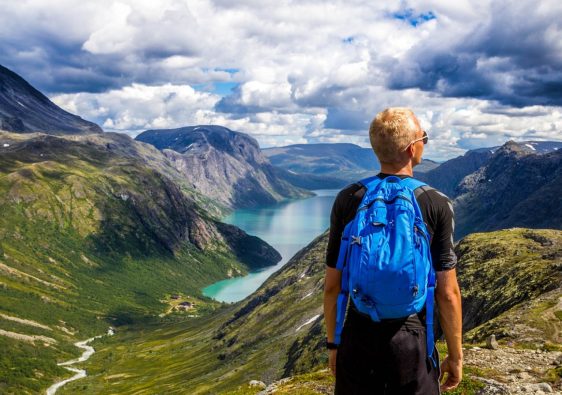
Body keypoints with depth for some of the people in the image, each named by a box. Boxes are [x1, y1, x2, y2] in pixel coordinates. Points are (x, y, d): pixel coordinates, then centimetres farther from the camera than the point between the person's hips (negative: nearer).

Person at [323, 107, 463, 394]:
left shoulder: (348, 199, -6)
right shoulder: (437, 205, -10)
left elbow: (332, 285, -1)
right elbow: (448, 293, -8)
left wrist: (333, 342, 11)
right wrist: (455, 356, 4)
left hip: (357, 339, 2)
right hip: (411, 341, -1)